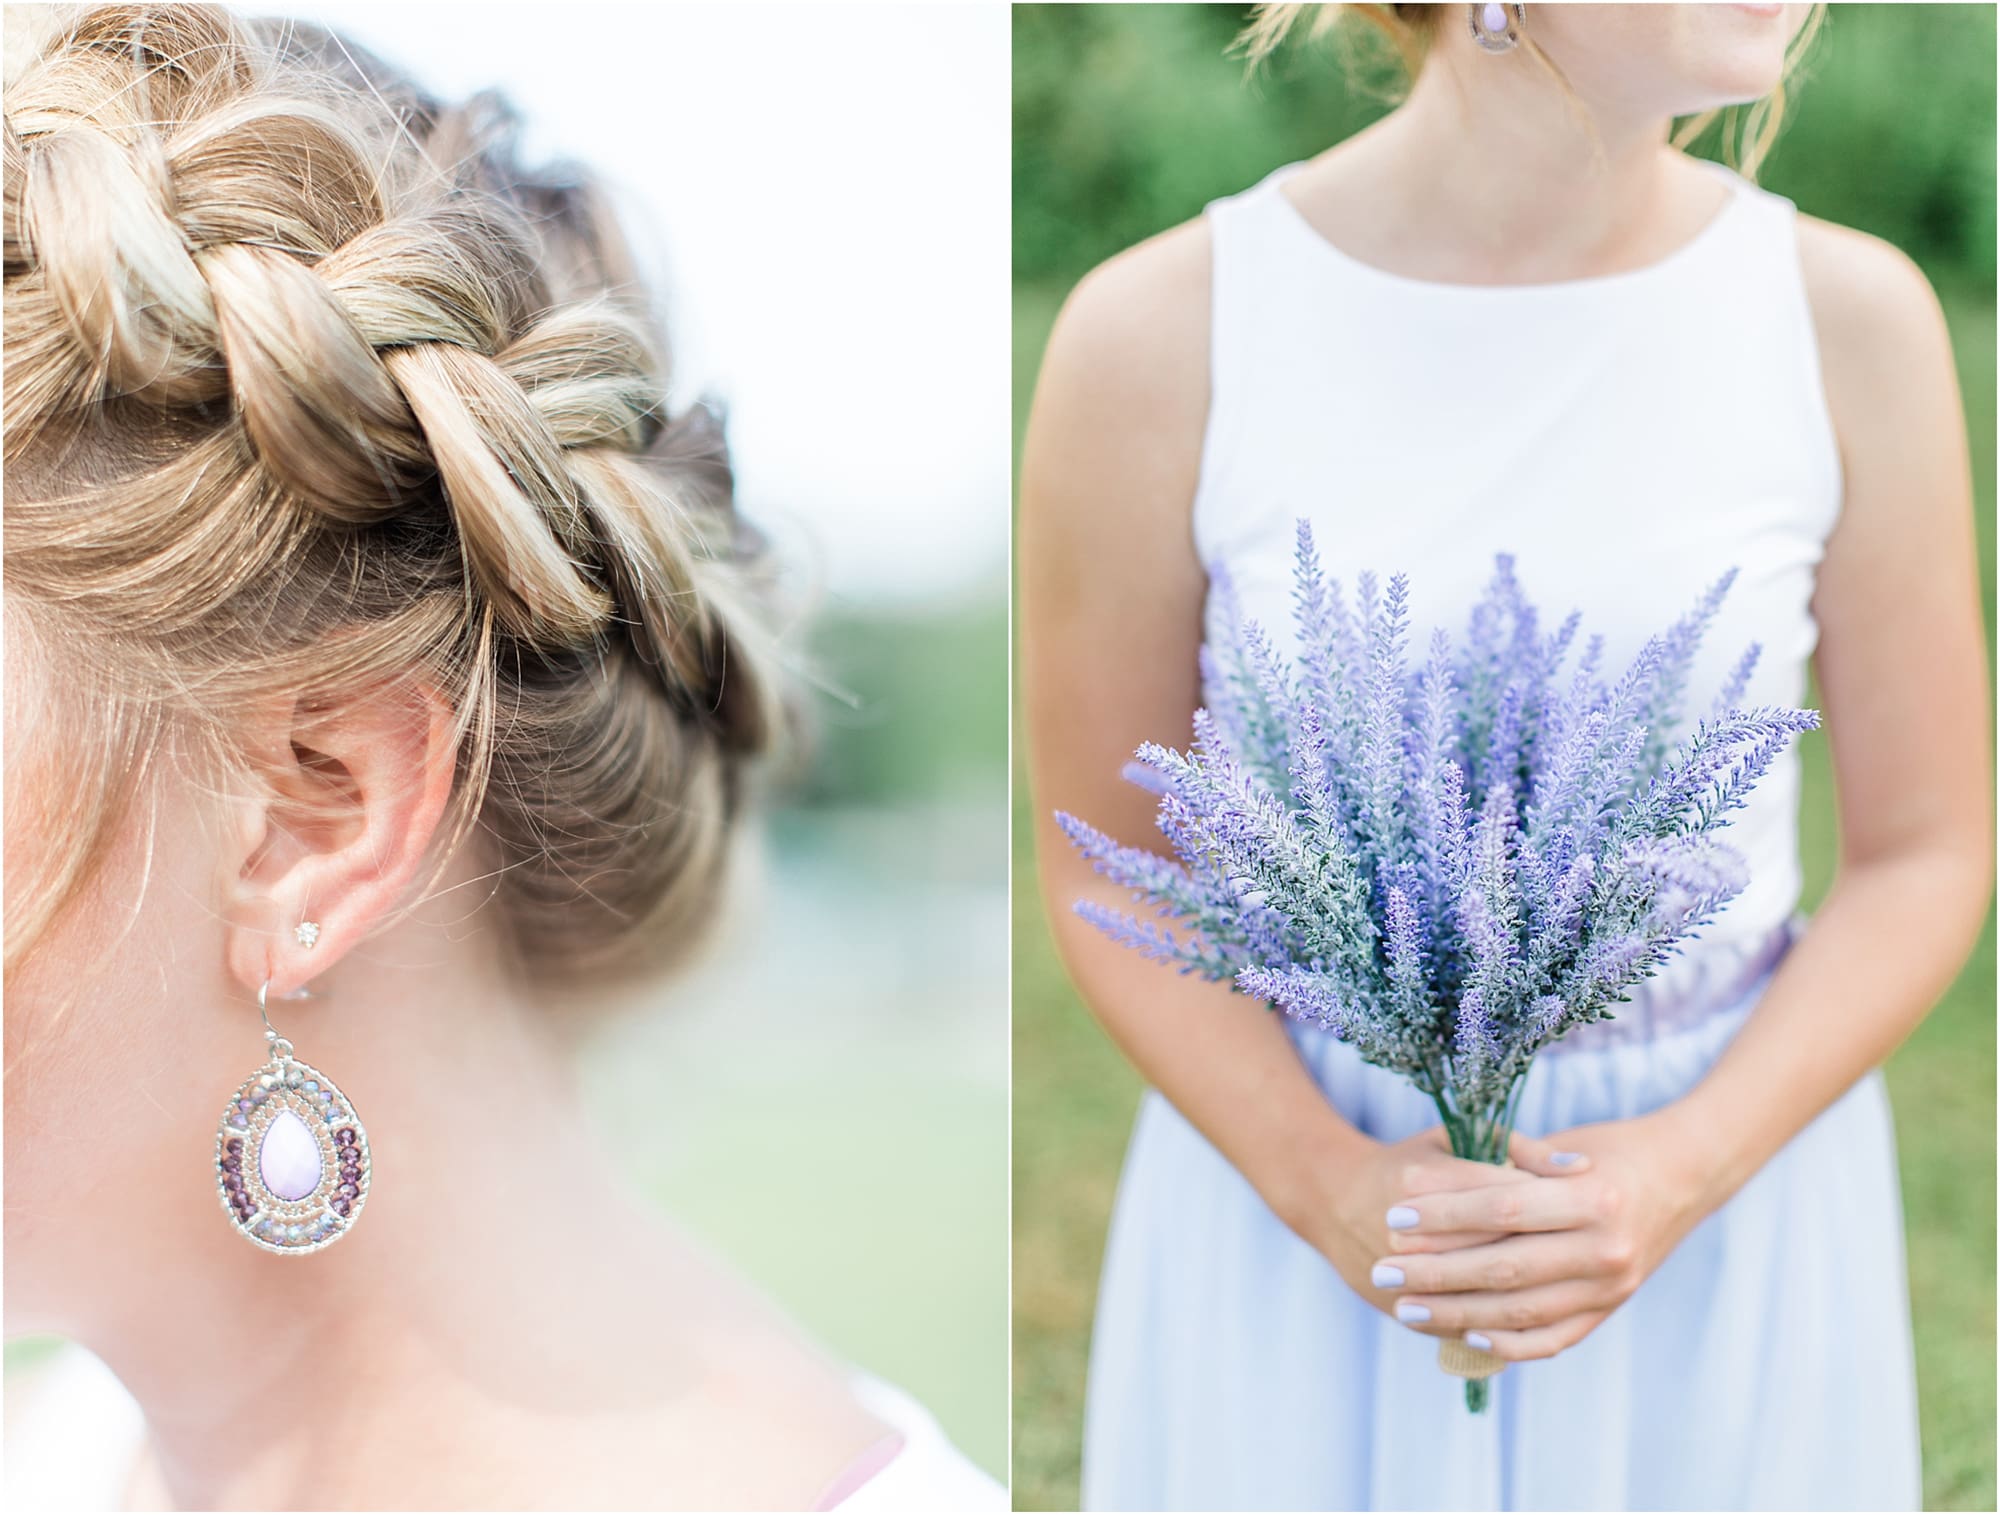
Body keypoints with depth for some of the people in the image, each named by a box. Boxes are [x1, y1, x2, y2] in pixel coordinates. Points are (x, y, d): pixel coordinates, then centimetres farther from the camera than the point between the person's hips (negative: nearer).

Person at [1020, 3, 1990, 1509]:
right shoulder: (1160, 337, -14)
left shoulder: (1853, 317, -10)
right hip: (1295, 1171, -1)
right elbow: (1107, 867, -5)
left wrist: (1681, 1171, -17)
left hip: (1719, 1224, 1)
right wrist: (1331, 1192, -19)